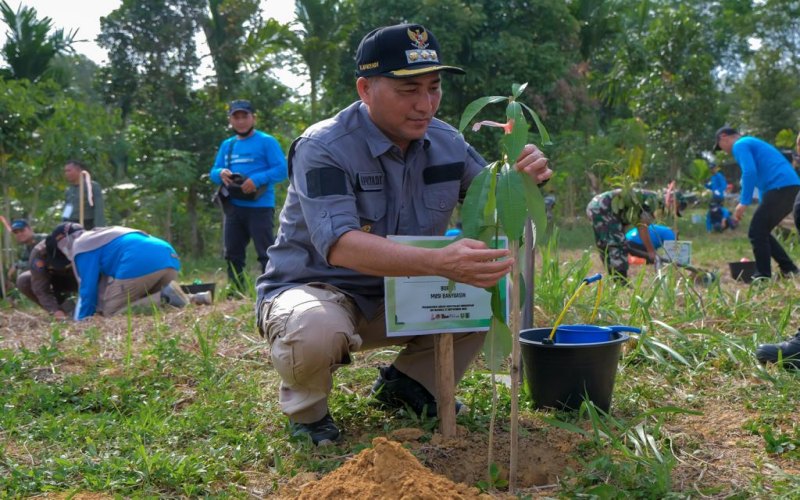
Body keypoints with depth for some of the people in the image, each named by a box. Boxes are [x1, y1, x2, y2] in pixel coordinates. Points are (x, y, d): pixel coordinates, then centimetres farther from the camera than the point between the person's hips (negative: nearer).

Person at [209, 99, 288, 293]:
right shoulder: (226, 145, 18)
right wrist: (221, 173, -6)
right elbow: (213, 172, 18)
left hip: (260, 207, -6)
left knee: (265, 253, -8)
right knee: (233, 253, 11)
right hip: (233, 207, 7)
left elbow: (281, 170, -10)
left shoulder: (266, 141, -1)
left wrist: (257, 180, -23)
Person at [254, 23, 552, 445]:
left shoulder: (447, 142, -4)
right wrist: (439, 262, -51)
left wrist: (524, 182, -24)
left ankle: (409, 383, 8)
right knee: (316, 330, -38)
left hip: (400, 298, 6)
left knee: (494, 286, -9)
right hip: (313, 289, -5)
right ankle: (304, 407, -3)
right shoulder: (323, 148, -22)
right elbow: (339, 246, -36)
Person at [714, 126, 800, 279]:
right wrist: (763, 206, 36)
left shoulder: (739, 145, 1)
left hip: (780, 187, -9)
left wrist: (744, 203, -14)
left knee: (756, 233, -4)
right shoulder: (753, 143, 31)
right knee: (762, 232, 17)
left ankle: (763, 277, -4)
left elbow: (750, 172, -15)